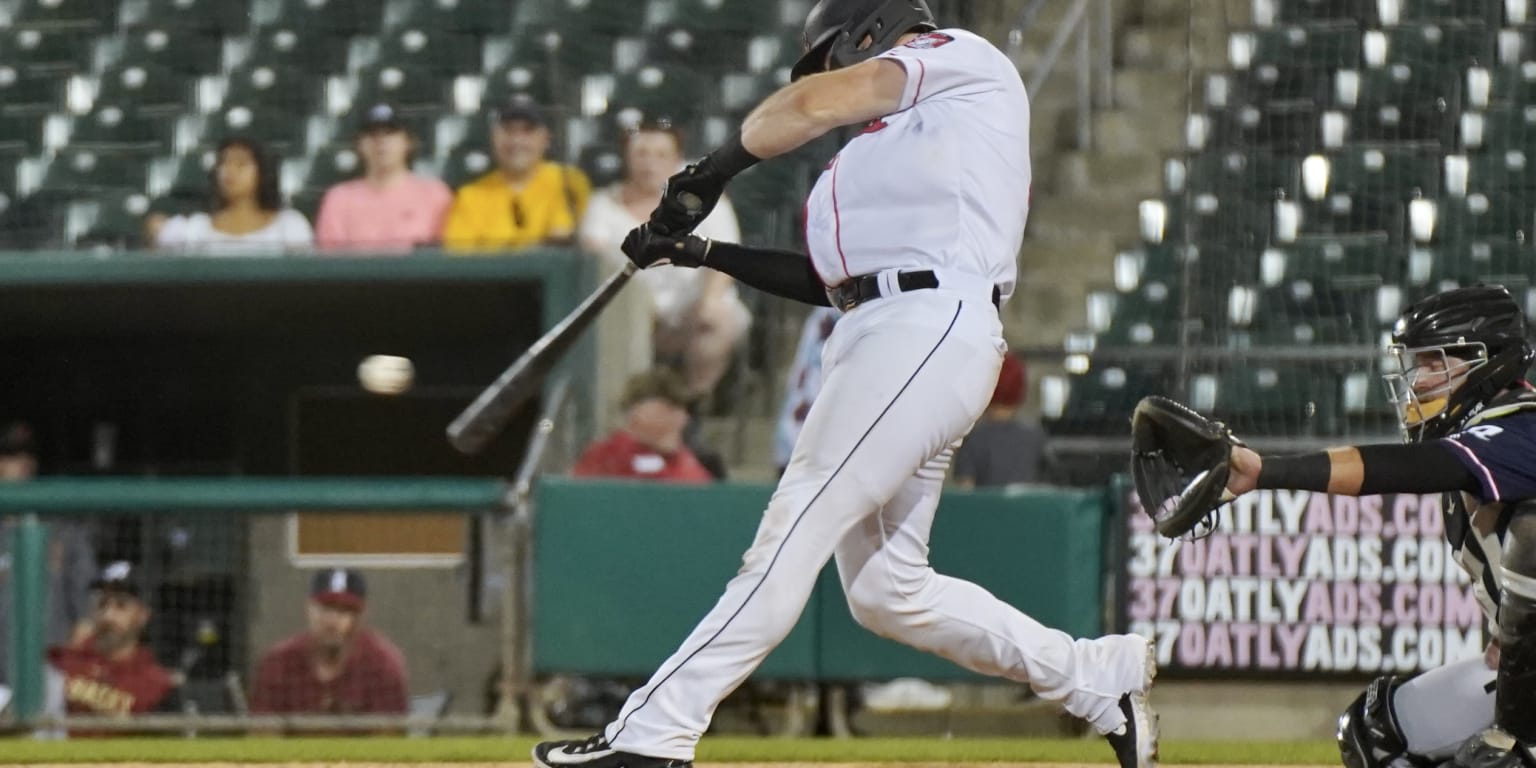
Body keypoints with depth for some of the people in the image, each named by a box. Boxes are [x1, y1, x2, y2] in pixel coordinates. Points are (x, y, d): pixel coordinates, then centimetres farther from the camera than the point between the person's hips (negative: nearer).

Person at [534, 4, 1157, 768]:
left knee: (794, 533, -15)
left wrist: (710, 173, 6)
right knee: (885, 591, 7)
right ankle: (1098, 677, 15)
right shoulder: (888, 144, 33)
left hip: (929, 326, -10)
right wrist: (703, 252, 22)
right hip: (872, 340, 10)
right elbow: (829, 278, 26)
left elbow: (813, 105, -5)